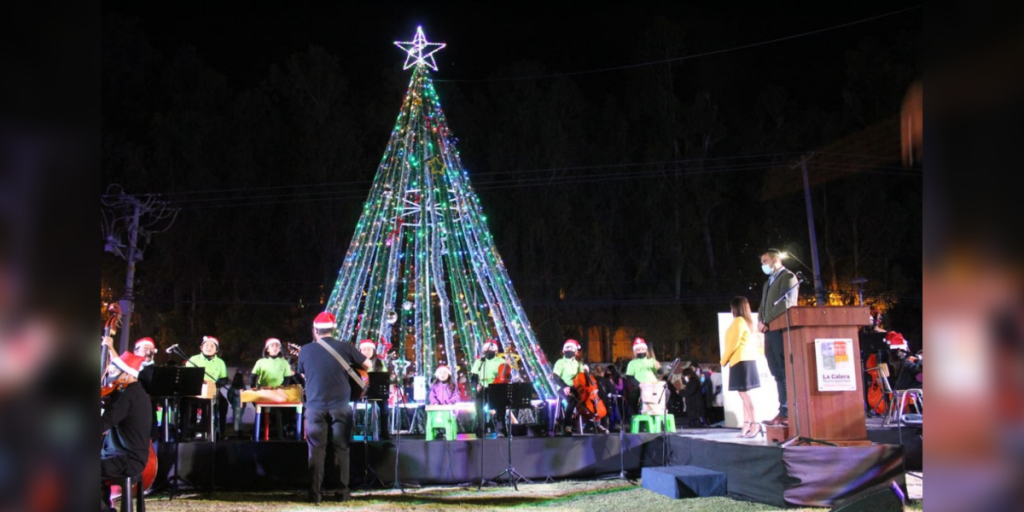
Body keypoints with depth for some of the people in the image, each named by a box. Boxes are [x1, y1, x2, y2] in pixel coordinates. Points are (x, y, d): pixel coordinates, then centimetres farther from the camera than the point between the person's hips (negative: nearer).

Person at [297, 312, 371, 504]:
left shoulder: (306, 350, 2)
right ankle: (342, 492, 6)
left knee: (316, 450, 5)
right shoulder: (345, 348, -2)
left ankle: (315, 493, 3)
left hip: (315, 407, 1)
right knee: (341, 449, 6)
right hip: (340, 406, -1)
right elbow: (367, 366, 9)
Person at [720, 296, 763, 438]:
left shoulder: (738, 321, -7)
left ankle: (754, 423, -17)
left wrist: (724, 360, -3)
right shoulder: (748, 321, 20)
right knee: (744, 394, 5)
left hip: (740, 360, -9)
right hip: (749, 359, 9)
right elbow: (756, 342, 20)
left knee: (744, 393, -12)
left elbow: (733, 343, -12)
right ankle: (746, 425, 2)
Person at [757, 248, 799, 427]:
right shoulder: (768, 282, 25)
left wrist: (766, 322, -16)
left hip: (781, 330, -8)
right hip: (770, 332, 8)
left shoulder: (788, 277, -2)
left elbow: (785, 304, -13)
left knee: (784, 374, -9)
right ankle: (784, 412, 5)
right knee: (778, 374, 5)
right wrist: (760, 321, 3)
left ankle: (787, 413, -10)